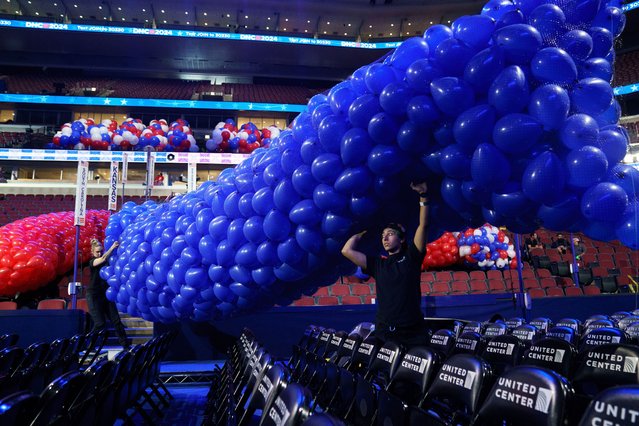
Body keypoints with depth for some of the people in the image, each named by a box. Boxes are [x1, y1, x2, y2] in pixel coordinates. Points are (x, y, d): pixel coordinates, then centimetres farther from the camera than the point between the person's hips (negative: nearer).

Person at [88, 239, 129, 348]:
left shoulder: (107, 261, 7)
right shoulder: (92, 262, -7)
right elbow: (103, 259, -27)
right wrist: (112, 247, -30)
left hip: (106, 294, 4)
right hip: (94, 295, -4)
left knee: (116, 321, 0)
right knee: (100, 324, -7)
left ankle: (125, 345, 4)